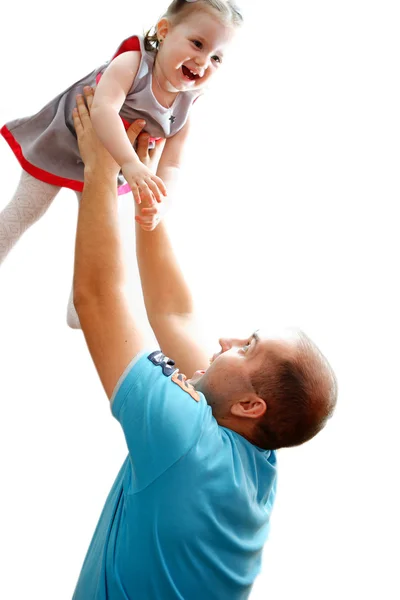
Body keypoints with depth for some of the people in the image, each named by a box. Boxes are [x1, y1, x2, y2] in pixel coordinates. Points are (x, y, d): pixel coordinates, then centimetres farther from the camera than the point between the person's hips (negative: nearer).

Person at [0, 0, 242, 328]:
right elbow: (103, 109, -53)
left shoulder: (185, 111, -19)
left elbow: (170, 166, -22)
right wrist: (131, 164, -66)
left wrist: (157, 202, -44)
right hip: (60, 146, -5)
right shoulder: (131, 63, -36)